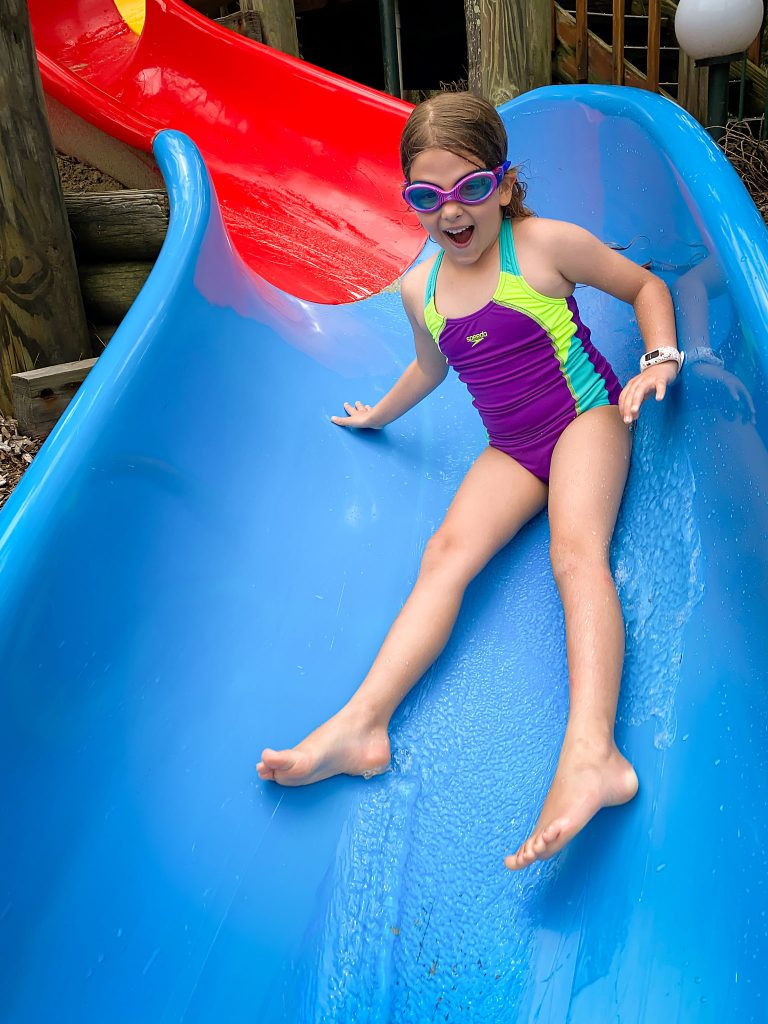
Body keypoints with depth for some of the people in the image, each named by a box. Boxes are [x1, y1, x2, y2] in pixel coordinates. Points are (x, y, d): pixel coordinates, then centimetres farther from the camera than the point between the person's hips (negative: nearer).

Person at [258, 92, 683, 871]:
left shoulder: (545, 245, -9)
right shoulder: (420, 289, 6)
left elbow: (643, 284, 4)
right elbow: (430, 367, 27)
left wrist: (659, 360, -11)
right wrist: (378, 414, 41)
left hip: (586, 415, -5)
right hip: (511, 449, 5)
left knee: (576, 548, -31)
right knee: (449, 551, -19)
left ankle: (590, 752, -50)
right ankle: (362, 724, -31)